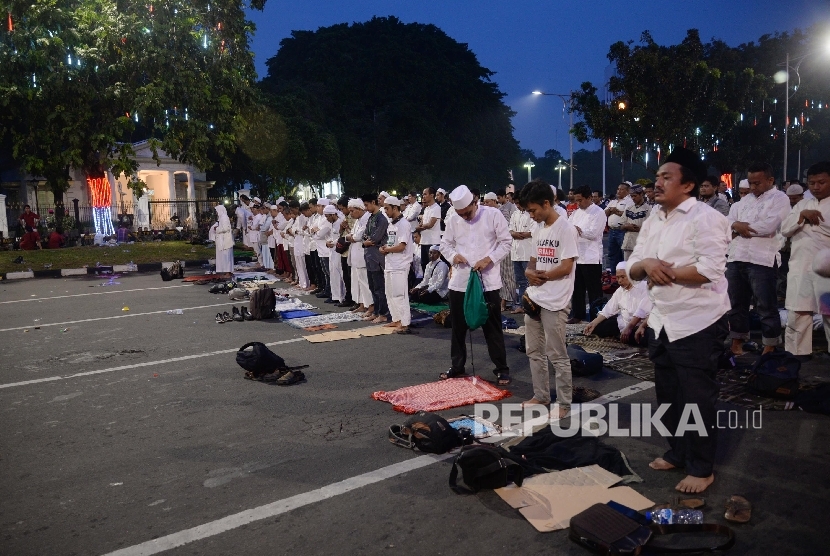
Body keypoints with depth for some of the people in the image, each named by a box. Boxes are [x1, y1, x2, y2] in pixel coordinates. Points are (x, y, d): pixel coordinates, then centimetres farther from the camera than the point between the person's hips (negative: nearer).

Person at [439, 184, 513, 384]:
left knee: (492, 327, 4)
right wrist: (453, 256, -11)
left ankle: (501, 369, 16)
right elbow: (445, 244, 11)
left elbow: (506, 242, -4)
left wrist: (488, 259, -17)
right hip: (459, 281, 4)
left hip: (488, 280, -3)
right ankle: (458, 366, 28)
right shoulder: (453, 220, 3)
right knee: (458, 326, 13)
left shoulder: (493, 215, -7)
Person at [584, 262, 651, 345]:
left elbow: (642, 311, -20)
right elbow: (608, 309, 7)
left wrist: (629, 328, -26)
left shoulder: (643, 287, -11)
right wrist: (594, 323, -6)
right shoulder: (620, 290, 12)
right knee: (597, 327, -6)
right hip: (622, 322, 6)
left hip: (638, 324, -6)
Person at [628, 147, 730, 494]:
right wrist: (646, 264, -15)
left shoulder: (705, 218, -13)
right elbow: (631, 270, 8)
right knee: (668, 394, 18)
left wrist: (663, 271, -15)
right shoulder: (652, 222, 11)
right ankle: (677, 453, 35)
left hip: (697, 323, -8)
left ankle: (702, 467, 19)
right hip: (661, 322, 8)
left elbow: (710, 270, -24)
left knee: (697, 398, 4)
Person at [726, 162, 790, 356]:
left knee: (766, 306, 1)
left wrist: (741, 226, -5)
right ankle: (737, 342, 25)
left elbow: (769, 226, -16)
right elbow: (728, 221, 12)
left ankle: (769, 348, 11)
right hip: (736, 258, 7)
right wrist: (737, 225, -10)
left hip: (762, 260, -6)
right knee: (736, 303, 13)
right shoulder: (745, 200, 20)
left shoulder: (780, 198, -1)